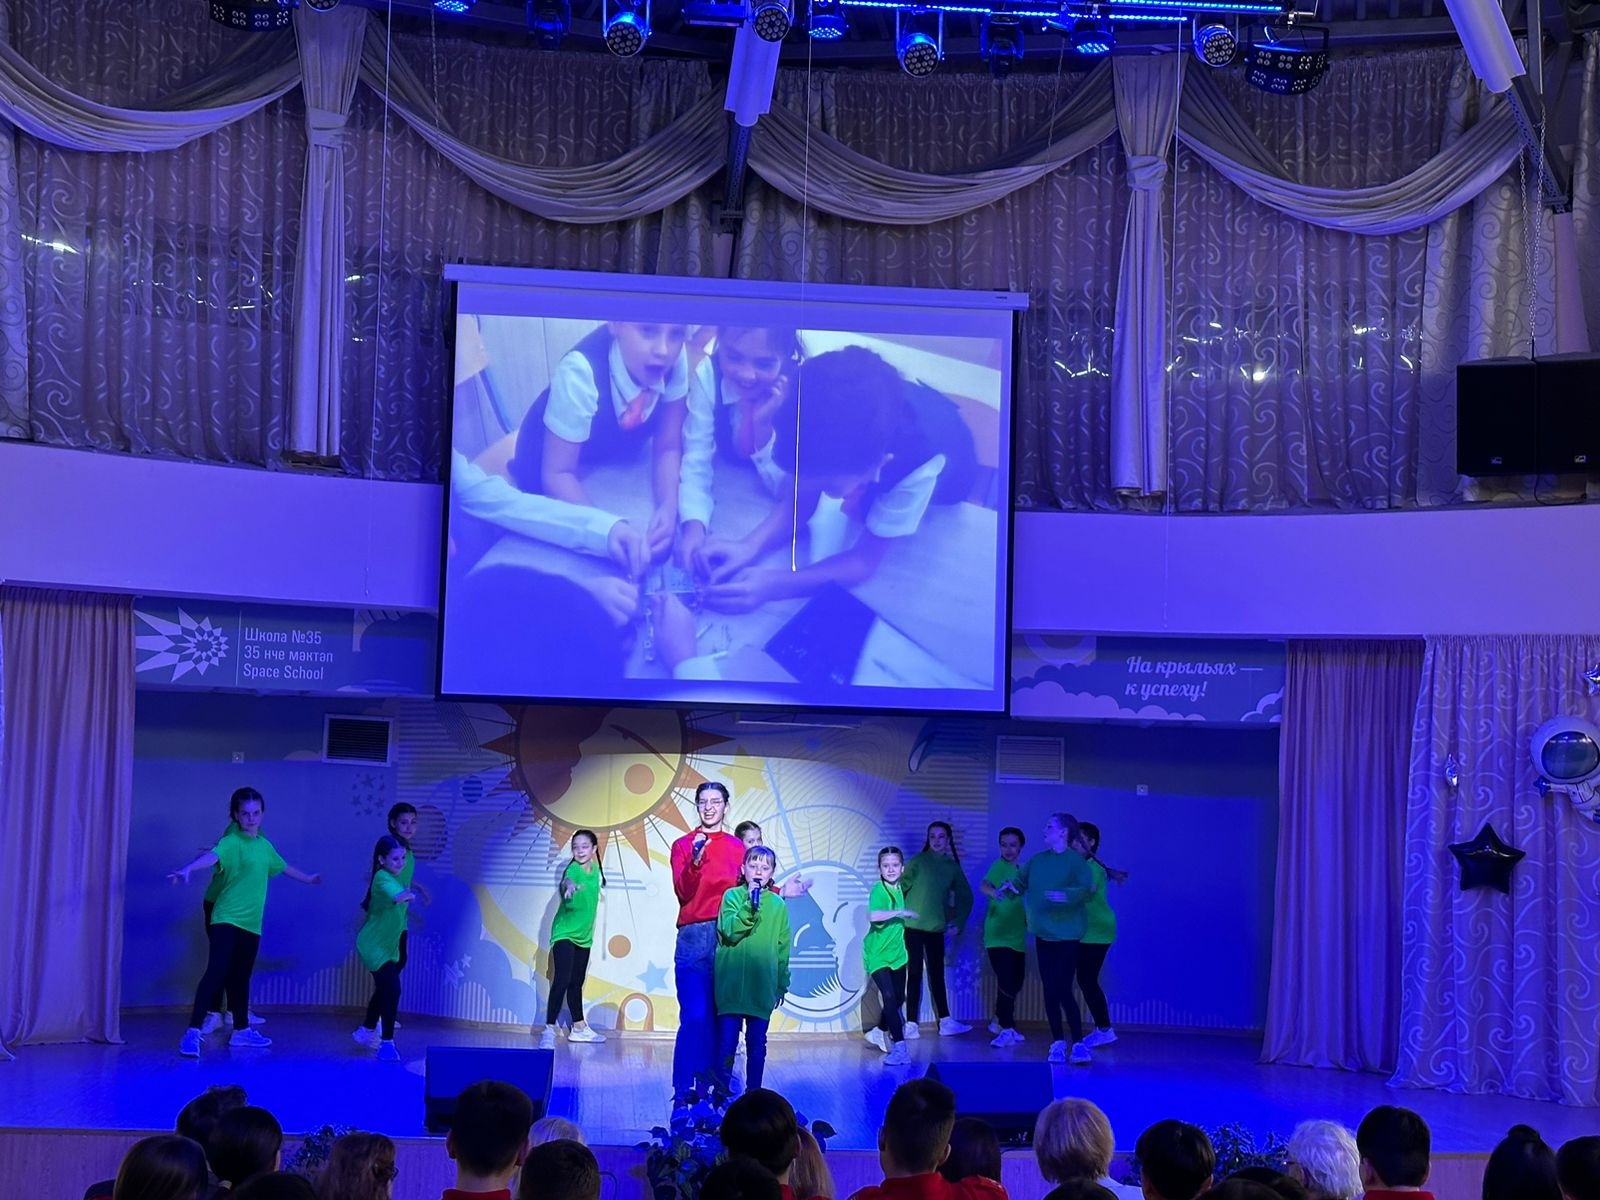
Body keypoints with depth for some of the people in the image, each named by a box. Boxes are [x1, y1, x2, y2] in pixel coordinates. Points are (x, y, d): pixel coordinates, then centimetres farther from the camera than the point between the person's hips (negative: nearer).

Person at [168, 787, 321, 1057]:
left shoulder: (264, 845, 11)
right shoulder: (231, 842, -12)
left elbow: (283, 867, 31)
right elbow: (213, 855, -33)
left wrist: (308, 879, 48)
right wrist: (188, 868, -54)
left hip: (251, 923, 7)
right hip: (226, 920, -7)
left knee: (241, 977, 17)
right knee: (216, 972, -16)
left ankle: (241, 1030, 29)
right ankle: (193, 1032, -18)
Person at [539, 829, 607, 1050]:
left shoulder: (595, 870, 3)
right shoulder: (573, 869, -17)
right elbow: (566, 881, -41)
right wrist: (568, 886, -64)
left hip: (583, 936, 7)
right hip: (564, 933, -7)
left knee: (577, 982, 18)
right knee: (562, 980, -18)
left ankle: (579, 1028, 29)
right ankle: (549, 1031, -19)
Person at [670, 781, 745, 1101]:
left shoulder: (737, 847, 13)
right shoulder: (683, 845, 6)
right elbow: (683, 892, -4)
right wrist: (695, 861, -20)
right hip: (694, 936, -3)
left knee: (722, 1015, 1)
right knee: (695, 1015, -9)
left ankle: (712, 1083, 5)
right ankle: (684, 1087, -5)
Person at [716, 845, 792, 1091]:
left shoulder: (778, 904, 6)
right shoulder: (732, 896, 0)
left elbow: (783, 948, 11)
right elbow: (730, 932, -15)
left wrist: (782, 985, 11)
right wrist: (750, 903, -22)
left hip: (762, 985, 2)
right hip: (731, 984, -2)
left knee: (757, 1043, 8)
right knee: (727, 1041, -2)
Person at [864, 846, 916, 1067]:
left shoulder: (899, 890, 4)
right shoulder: (878, 890, -19)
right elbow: (873, 915, -38)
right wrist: (900, 912, -38)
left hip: (896, 952, 8)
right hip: (877, 954, -8)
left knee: (898, 998, 16)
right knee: (889, 996, -18)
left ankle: (879, 1033, 40)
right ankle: (900, 1047, -18)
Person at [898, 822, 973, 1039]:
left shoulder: (952, 866, 9)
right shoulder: (918, 862, -2)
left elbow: (965, 896, 18)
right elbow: (900, 887, -5)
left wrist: (958, 922, 11)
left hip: (936, 929, 4)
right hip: (913, 926, -4)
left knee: (937, 975, 9)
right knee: (914, 974, -2)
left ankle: (945, 1022, 14)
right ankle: (911, 1025, 0)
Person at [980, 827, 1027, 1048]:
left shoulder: (1019, 870, 12)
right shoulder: (998, 866, -10)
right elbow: (984, 885, -30)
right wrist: (994, 892, -51)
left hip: (1017, 936, 8)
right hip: (998, 936, -8)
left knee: (1015, 982, 14)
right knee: (1007, 982, -16)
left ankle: (1001, 1023, 31)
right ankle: (1006, 1029, -14)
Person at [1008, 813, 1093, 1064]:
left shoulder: (1076, 860, -8)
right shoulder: (1037, 860, 11)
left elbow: (1087, 888, -21)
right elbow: (1021, 881, 19)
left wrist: (1067, 895, -37)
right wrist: (1011, 886, -3)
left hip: (1066, 934, -6)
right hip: (1043, 934, 6)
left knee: (1063, 990, -12)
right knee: (1050, 991, 6)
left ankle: (1078, 1043, -4)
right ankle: (1057, 1043, 14)